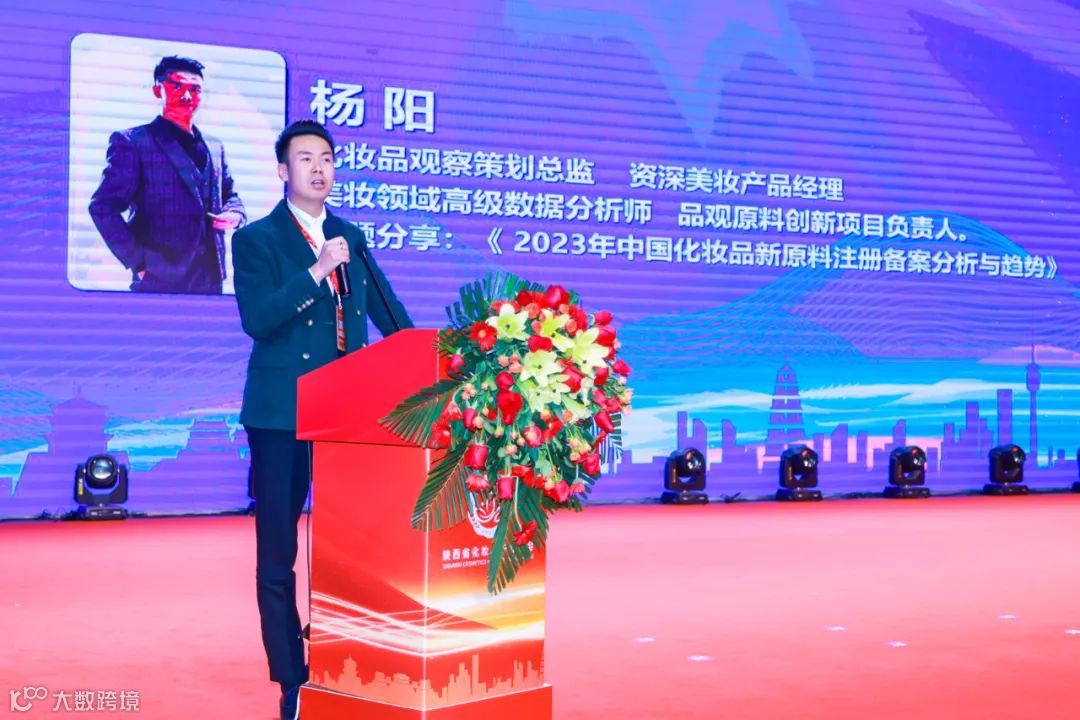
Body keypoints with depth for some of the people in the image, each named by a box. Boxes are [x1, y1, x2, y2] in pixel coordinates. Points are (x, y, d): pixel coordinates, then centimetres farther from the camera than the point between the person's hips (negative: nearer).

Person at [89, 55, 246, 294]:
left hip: (211, 279, 5)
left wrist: (233, 214, 2)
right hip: (160, 281, -5)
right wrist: (138, 261, -14)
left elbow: (229, 195, 26)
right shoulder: (131, 142, -1)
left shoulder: (214, 147, 17)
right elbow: (103, 207, -7)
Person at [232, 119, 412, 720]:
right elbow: (257, 320, -14)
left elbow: (390, 313, 15)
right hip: (281, 415, -4)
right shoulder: (256, 240, -1)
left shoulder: (351, 238, 14)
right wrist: (316, 272, -21)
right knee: (278, 554, 2)